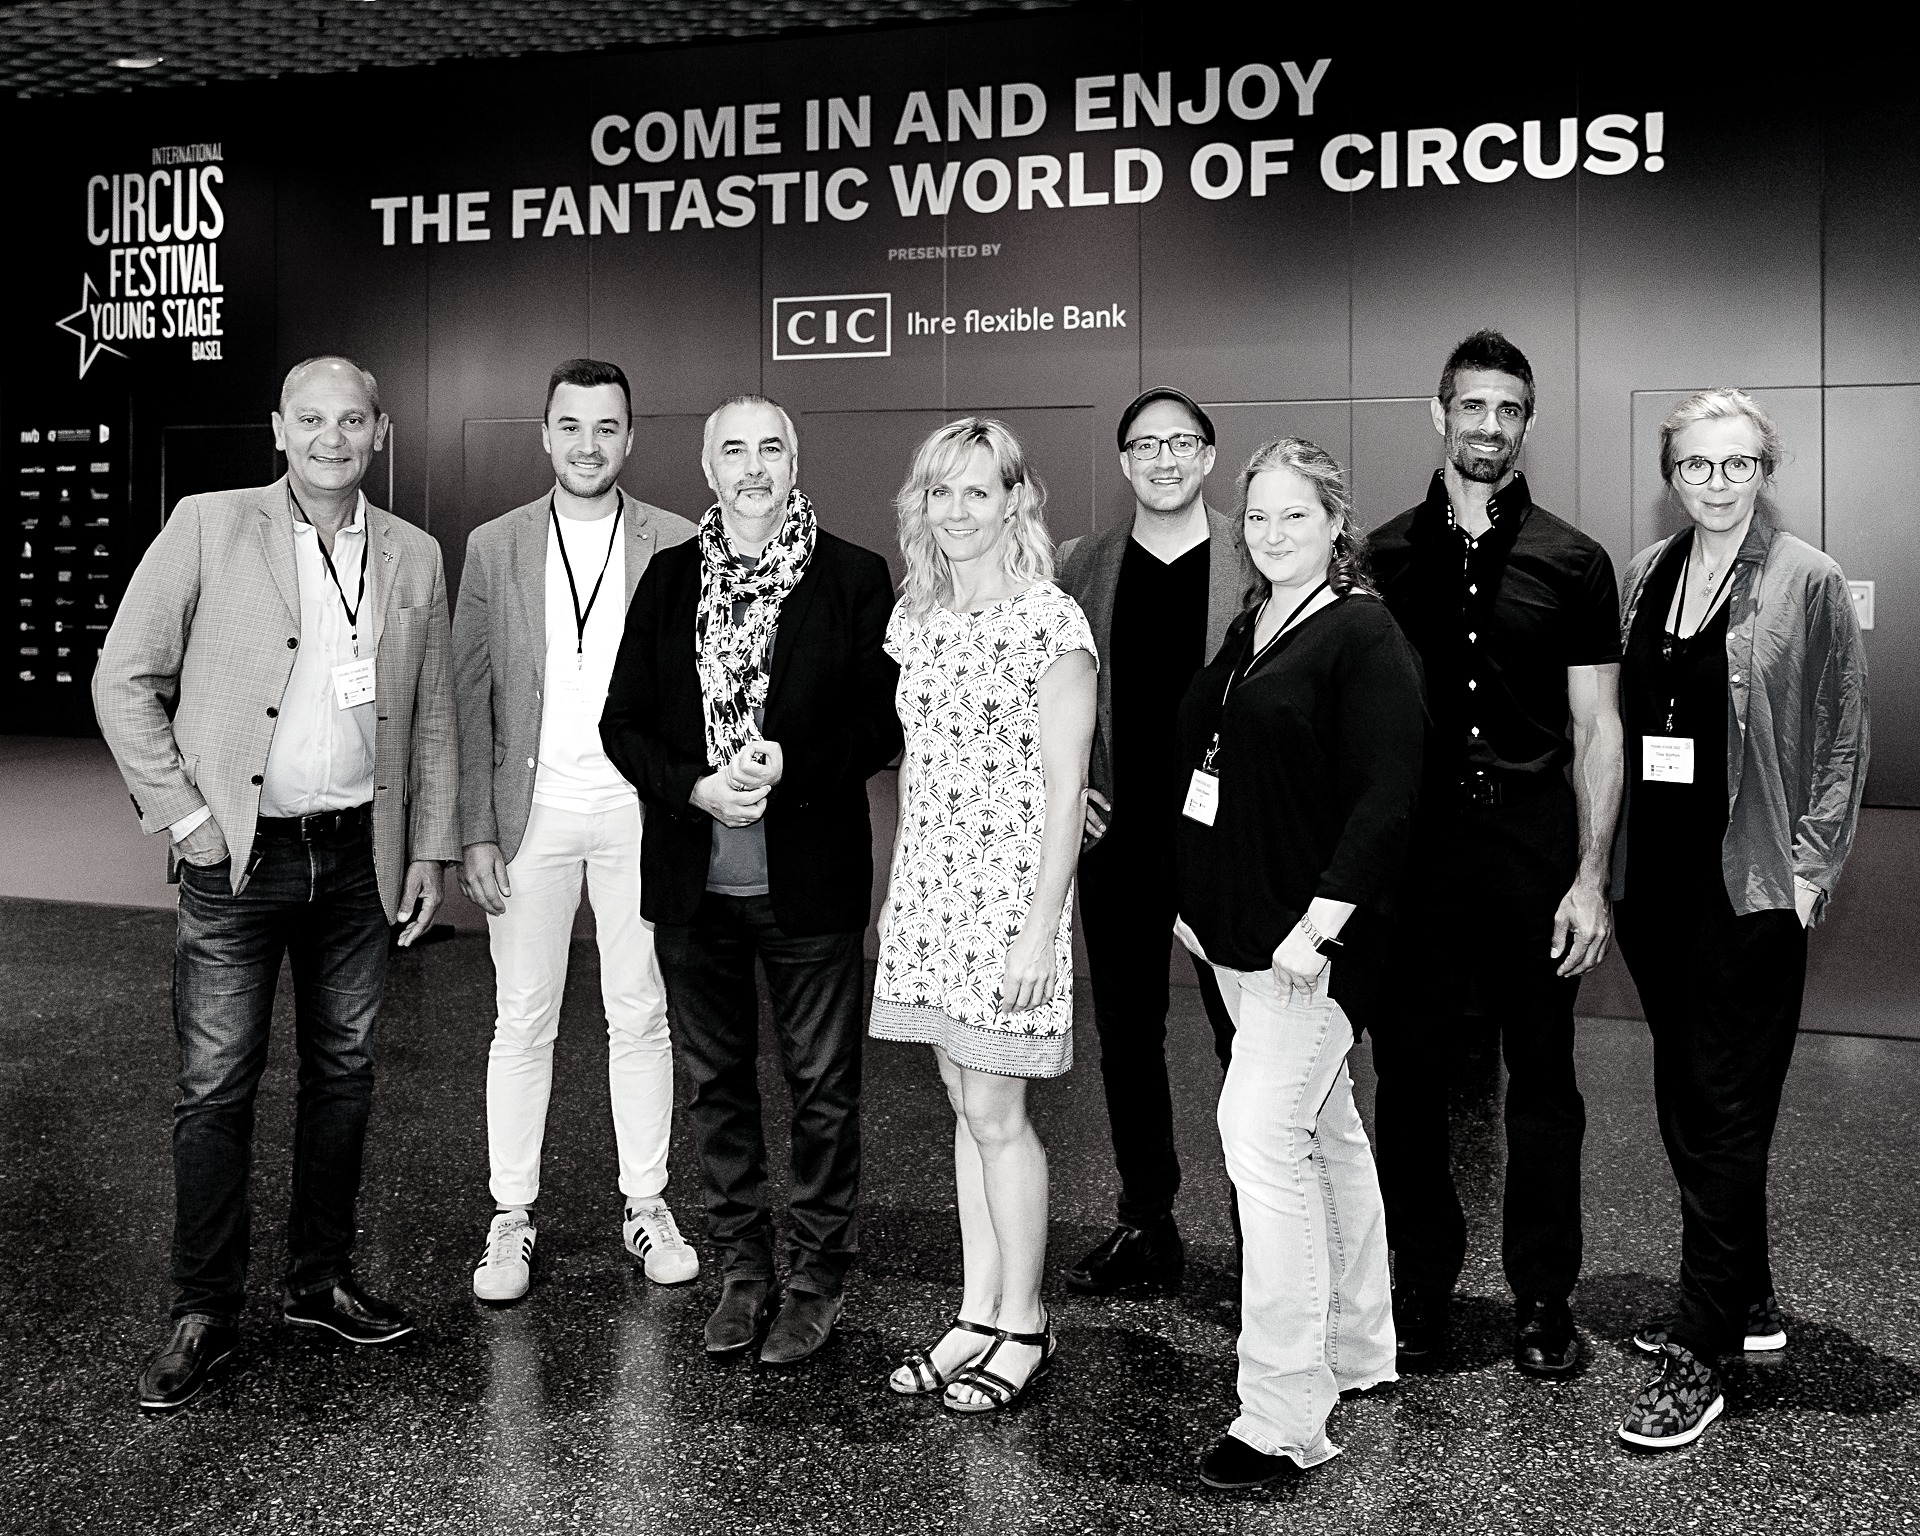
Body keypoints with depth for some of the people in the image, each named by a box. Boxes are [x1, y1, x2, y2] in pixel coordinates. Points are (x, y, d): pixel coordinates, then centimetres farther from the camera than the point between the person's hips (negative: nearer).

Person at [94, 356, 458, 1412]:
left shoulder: (413, 556, 7)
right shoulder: (207, 528, -3)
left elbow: (432, 712, 12)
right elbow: (124, 680, -2)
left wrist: (429, 848, 8)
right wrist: (182, 814, -8)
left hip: (359, 855, 4)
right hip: (239, 855, -3)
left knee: (343, 1074, 12)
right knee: (215, 1086, 1)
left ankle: (321, 1281, 28)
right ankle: (204, 1314, 15)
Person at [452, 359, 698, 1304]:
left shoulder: (675, 547, 1)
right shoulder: (494, 548, 3)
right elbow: (469, 700, 3)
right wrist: (477, 834, -2)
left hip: (639, 813, 0)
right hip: (533, 813, 0)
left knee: (641, 1018, 8)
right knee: (523, 1022, 6)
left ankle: (646, 1206, 22)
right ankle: (511, 1218, 19)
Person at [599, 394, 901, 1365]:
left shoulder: (855, 577, -2)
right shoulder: (669, 577, 7)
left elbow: (883, 722, -4)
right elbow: (622, 721, 6)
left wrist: (791, 767, -19)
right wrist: (695, 786, -11)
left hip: (810, 879, -3)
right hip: (692, 882, 3)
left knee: (823, 1089, 7)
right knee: (716, 1083, 14)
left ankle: (817, 1280, 23)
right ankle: (741, 1272, 30)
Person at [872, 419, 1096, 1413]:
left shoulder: (1051, 621, -10)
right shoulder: (915, 616, 10)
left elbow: (1065, 786, -12)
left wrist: (1042, 926, -15)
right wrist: (898, 890, 11)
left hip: (1009, 888, -6)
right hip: (925, 887, 6)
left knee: (996, 1114, 1)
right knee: (967, 1107, 13)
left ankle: (1023, 1327, 18)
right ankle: (978, 1316, 25)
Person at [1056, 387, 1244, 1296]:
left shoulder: (1256, 563, -2)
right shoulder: (1081, 566, 7)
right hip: (1117, 839, 3)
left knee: (1247, 1041, 4)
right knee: (1127, 1039, 12)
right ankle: (1145, 1228, 26)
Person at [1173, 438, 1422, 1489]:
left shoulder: (1363, 634, -11)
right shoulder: (1248, 632, 14)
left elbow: (1386, 796, -18)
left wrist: (1316, 922, -22)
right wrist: (1194, 897, 15)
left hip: (1314, 937, -9)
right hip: (1241, 931, 9)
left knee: (1263, 1132, -12)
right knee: (1326, 1133, 17)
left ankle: (1283, 1419, -3)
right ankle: (1358, 1350, 32)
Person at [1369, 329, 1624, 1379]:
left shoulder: (1573, 564, 4)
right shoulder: (1381, 560, 6)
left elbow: (1597, 730, 3)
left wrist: (1590, 879, -4)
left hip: (1534, 855, 0)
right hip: (1412, 850, 1)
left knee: (1543, 1082, 7)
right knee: (1409, 1077, 7)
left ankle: (1542, 1300, 22)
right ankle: (1422, 1289, 23)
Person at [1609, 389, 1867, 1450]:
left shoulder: (1808, 582, -4)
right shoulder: (1646, 575, 11)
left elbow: (1843, 736, -4)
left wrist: (1810, 863, -10)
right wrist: (1608, 859, 8)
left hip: (1750, 883, -6)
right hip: (1654, 876, 6)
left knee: (1723, 1112, -2)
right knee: (1684, 1099, 14)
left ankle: (1699, 1355, 5)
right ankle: (1747, 1298, 32)